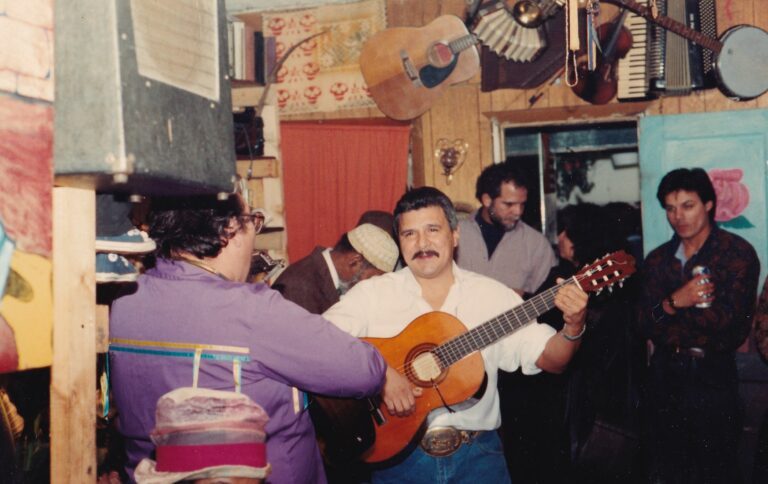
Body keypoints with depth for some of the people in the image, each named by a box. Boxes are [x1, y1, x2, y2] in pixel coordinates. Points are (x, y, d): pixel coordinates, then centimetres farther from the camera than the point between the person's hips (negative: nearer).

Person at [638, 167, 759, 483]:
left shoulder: (738, 253, -9)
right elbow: (644, 326, -1)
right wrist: (674, 301, -20)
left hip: (713, 379, -4)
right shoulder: (657, 259, 6)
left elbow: (734, 329, -17)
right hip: (665, 378, 5)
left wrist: (668, 312, -12)